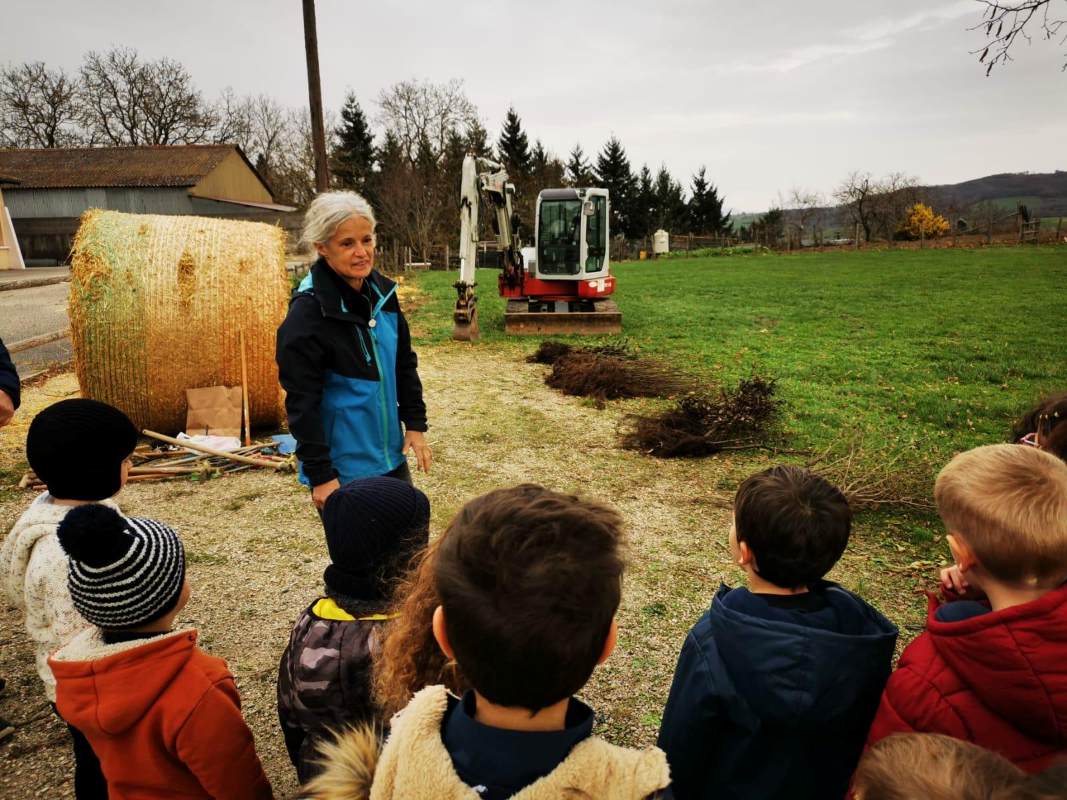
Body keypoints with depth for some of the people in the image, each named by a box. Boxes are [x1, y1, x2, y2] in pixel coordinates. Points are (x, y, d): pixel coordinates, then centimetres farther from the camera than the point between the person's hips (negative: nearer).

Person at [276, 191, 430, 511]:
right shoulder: (308, 312, -18)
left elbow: (405, 363, 11)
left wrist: (415, 424, 6)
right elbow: (302, 403, -17)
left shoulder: (383, 291, 0)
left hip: (390, 457, 6)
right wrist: (320, 475, -15)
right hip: (343, 470, -6)